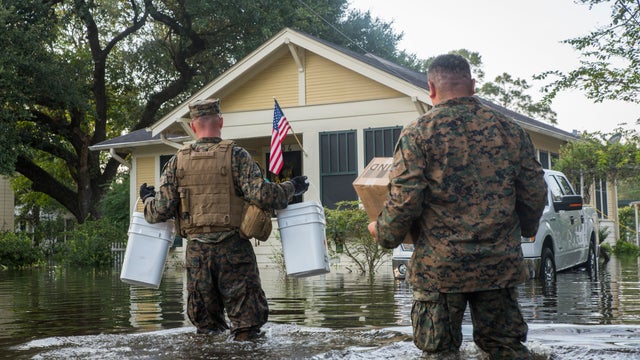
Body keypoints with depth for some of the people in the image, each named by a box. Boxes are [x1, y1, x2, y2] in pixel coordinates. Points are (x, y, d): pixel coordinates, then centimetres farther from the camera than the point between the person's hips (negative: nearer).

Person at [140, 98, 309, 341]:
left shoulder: (178, 162, 4)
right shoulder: (236, 156, -5)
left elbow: (161, 210, 1)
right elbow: (262, 195, -15)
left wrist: (148, 199, 23)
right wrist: (292, 188, 2)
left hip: (197, 249, 3)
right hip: (233, 247, -3)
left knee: (205, 322, 16)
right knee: (246, 318, 5)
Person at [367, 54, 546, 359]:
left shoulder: (418, 133, -8)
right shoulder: (510, 130, 4)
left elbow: (404, 199, -14)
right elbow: (534, 193, 6)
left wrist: (384, 233, 5)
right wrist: (525, 228, 25)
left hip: (440, 266, -3)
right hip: (500, 264, 4)